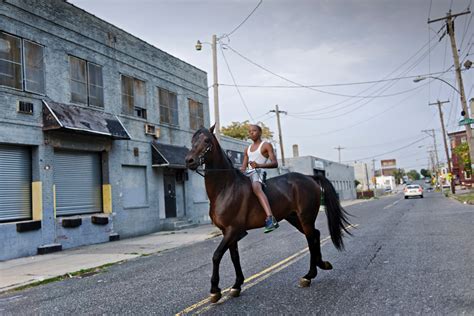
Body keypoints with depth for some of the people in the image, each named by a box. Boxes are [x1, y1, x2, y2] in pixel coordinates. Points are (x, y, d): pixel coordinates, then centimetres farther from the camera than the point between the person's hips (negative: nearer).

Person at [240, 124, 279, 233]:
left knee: (256, 187, -38)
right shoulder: (248, 149, 26)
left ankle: (270, 219, -55)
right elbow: (243, 167, 23)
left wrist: (259, 165, -21)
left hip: (259, 172, -9)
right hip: (248, 173, 9)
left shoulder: (266, 145, 6)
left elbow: (275, 163, -5)